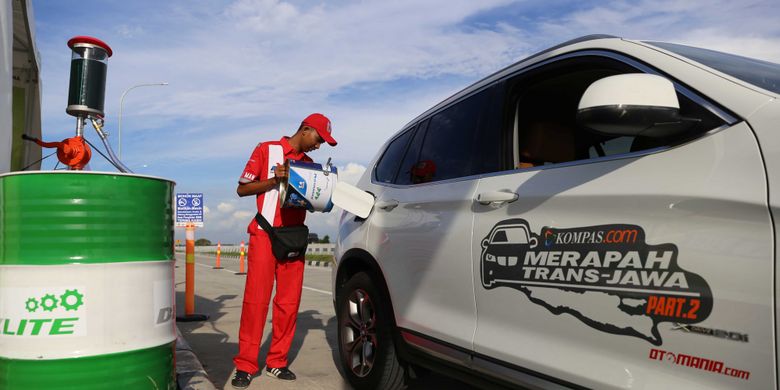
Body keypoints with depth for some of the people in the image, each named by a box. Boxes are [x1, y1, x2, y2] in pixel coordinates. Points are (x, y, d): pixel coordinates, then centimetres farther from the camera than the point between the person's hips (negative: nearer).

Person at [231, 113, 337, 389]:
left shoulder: (308, 163, 17)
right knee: (256, 299, -7)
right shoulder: (267, 150, 3)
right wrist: (275, 180, -13)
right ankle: (245, 366, 1)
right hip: (264, 235, -5)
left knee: (289, 302, 3)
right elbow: (242, 189, 0)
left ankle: (277, 362, 13)